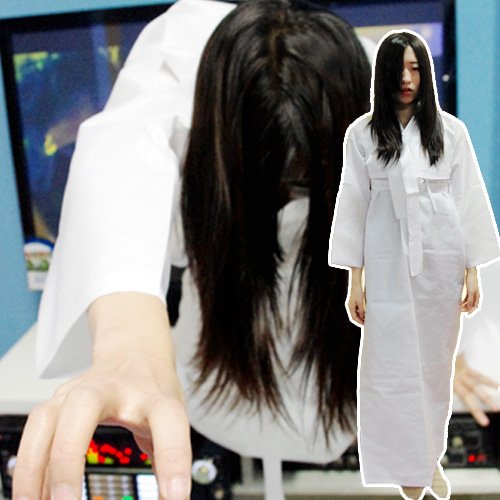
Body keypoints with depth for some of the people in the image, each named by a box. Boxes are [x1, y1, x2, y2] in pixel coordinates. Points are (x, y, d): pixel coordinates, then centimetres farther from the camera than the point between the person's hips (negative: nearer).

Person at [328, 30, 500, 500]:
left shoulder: (449, 130, 3)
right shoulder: (363, 133, 0)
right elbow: (353, 205, 0)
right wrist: (355, 280, -2)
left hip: (441, 262, 2)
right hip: (389, 265, -1)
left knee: (435, 364, 11)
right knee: (393, 369, 0)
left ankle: (430, 457, 30)